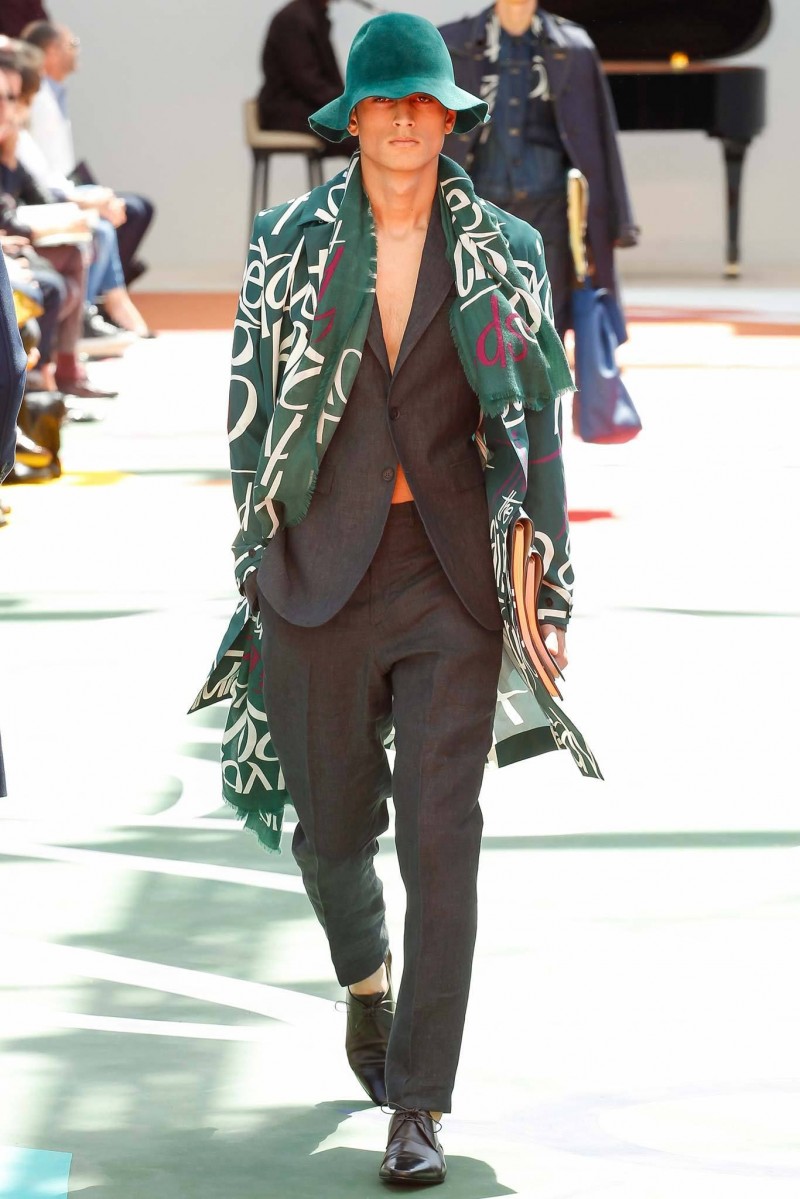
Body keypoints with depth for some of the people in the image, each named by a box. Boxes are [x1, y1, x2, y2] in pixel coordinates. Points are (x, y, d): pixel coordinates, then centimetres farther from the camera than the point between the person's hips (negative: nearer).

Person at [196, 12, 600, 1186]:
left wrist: (548, 590, 2)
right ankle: (366, 978, 47)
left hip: (455, 568, -1)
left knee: (443, 842, -9)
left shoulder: (504, 252, 3)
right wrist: (257, 556, 3)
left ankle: (418, 1109, -3)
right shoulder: (290, 243, 3)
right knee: (333, 821, 12)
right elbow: (253, 410, 7)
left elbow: (536, 425, 5)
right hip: (324, 562, 1)